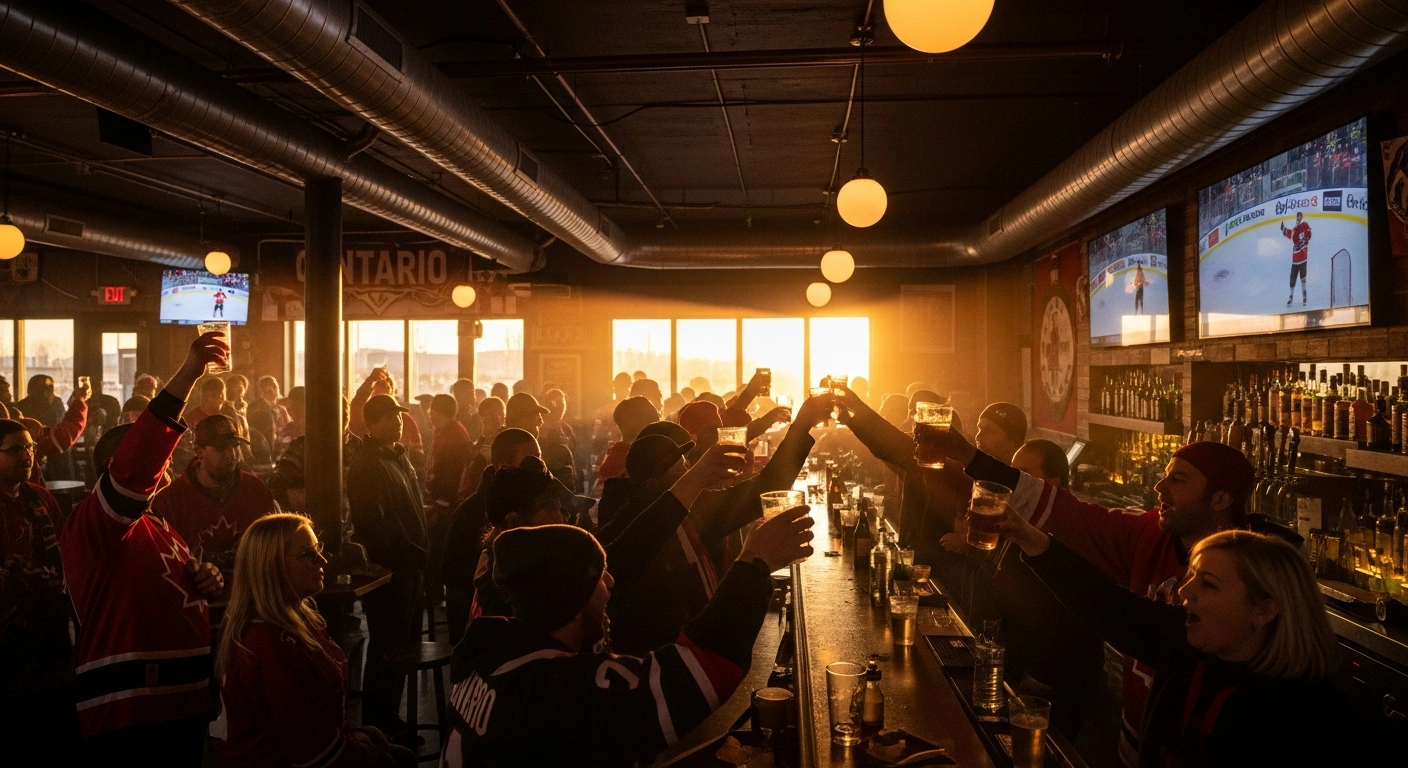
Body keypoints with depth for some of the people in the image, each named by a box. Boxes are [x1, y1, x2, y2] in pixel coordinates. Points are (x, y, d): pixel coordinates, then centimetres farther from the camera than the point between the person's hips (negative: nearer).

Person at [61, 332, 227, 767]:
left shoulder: (158, 528, 18)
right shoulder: (91, 522, -11)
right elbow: (133, 469, -32)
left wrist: (205, 580, 6)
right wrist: (187, 376, -38)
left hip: (184, 704, 9)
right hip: (130, 715, -9)